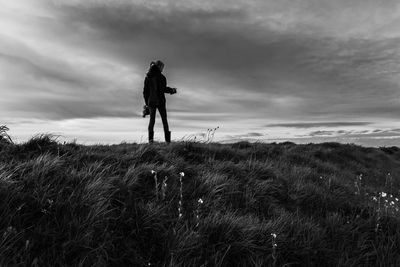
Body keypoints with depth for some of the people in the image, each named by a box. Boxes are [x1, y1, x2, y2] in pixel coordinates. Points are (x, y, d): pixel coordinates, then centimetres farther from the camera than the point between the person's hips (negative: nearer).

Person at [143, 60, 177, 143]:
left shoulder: (147, 77, 6)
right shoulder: (161, 77, -8)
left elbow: (145, 90, 7)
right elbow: (163, 89, -14)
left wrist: (146, 102, 13)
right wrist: (172, 90, 5)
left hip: (151, 101, 3)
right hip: (160, 101, -3)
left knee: (152, 119, 8)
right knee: (164, 119, 6)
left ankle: (150, 138, -4)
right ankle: (167, 139, 4)